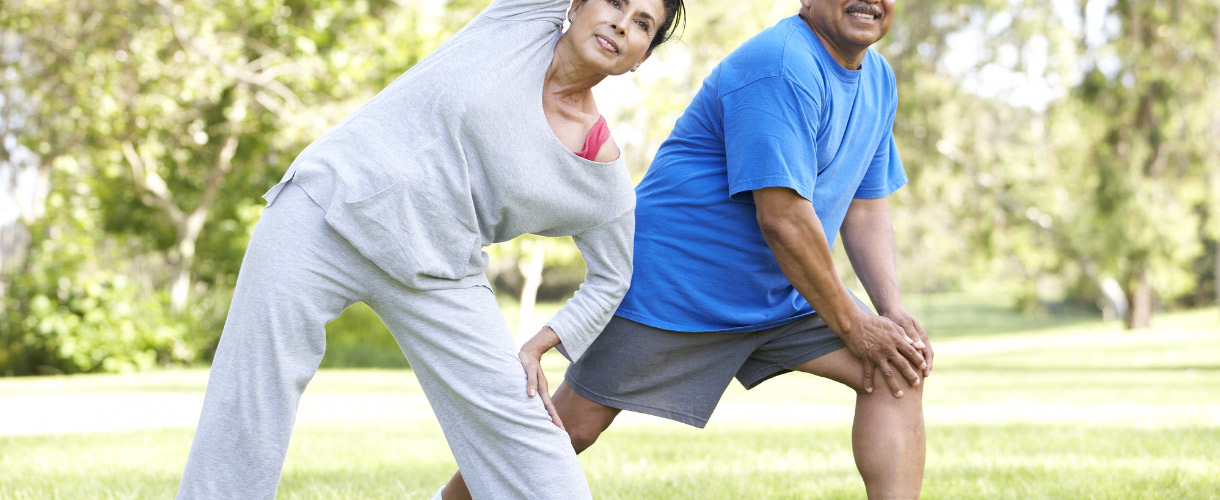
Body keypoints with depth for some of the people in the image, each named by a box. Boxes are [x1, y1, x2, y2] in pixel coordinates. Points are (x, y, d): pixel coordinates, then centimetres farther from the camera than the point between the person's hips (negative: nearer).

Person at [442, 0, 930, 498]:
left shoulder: (878, 80, 6)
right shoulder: (779, 67, -24)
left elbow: (866, 209, 10)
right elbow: (782, 218, -28)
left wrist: (892, 310, -6)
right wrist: (851, 324, -19)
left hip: (777, 297, 9)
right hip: (672, 283, -8)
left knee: (899, 373, -6)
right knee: (575, 425, -1)